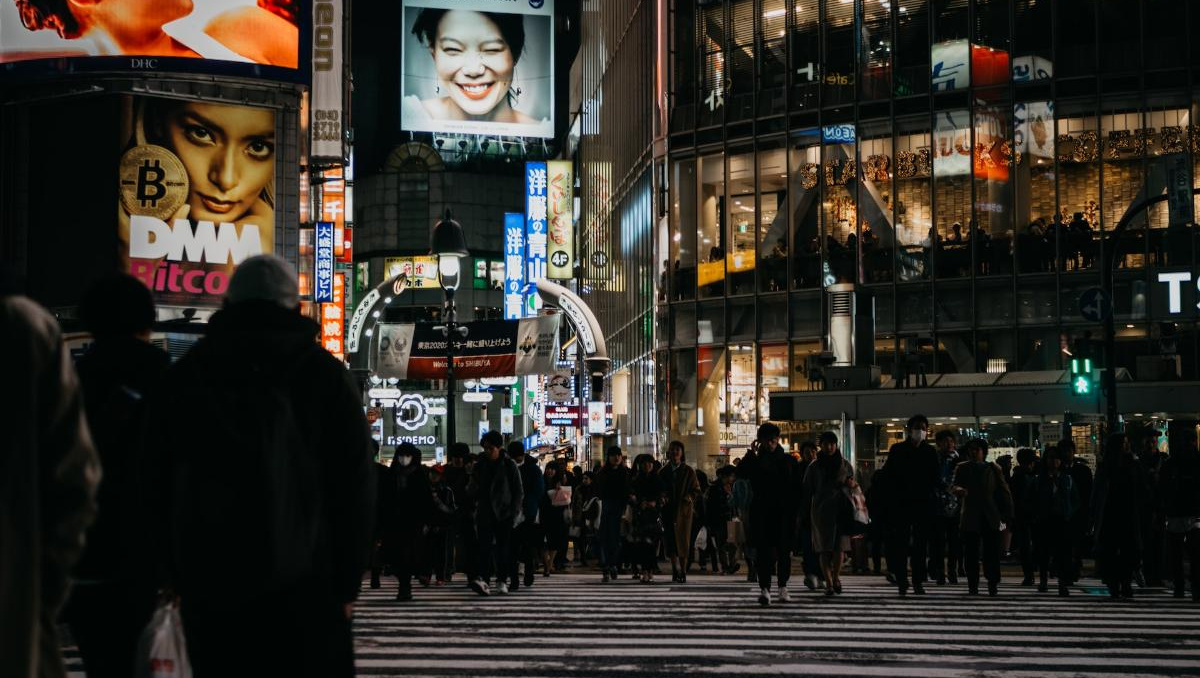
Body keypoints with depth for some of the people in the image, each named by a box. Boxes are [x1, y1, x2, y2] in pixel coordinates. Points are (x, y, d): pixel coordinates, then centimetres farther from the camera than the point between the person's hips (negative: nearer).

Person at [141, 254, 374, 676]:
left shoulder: (183, 377, 11)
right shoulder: (324, 375, 1)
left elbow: (158, 488, 11)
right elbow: (355, 485, -3)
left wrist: (180, 579, 13)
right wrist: (347, 583, 3)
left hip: (208, 586, 3)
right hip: (303, 588, -2)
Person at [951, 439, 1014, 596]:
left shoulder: (993, 469, 9)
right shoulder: (962, 468, 10)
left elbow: (1004, 493, 9)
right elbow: (955, 486, -1)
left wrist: (1008, 516, 2)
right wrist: (957, 490, -27)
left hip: (991, 518, 0)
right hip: (970, 519, 0)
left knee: (992, 554, -4)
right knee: (970, 555, -1)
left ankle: (993, 586, 2)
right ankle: (972, 587, 4)